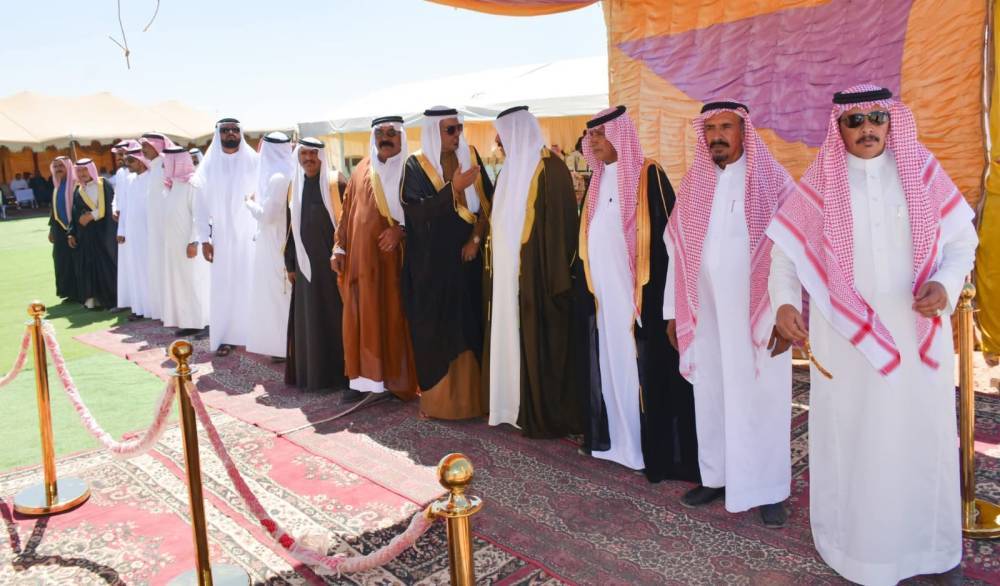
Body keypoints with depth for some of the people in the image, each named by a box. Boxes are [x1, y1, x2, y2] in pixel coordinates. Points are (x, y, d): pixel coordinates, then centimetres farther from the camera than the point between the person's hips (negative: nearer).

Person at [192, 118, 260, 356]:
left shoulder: (254, 162, -2)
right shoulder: (209, 164, 3)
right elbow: (201, 204, 5)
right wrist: (204, 239, 0)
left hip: (251, 235, -1)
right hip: (222, 236, 1)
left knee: (251, 284, 1)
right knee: (223, 287, 3)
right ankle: (225, 337, 9)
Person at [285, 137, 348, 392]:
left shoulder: (336, 183, -3)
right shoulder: (295, 186, 10)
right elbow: (291, 226, 12)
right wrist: (290, 263, 10)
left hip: (331, 258, -4)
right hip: (305, 260, 4)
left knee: (333, 314, 0)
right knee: (308, 317, 8)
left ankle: (337, 371, 9)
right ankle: (309, 371, 17)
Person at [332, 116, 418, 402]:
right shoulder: (361, 171, 12)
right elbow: (348, 211, 13)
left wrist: (400, 229, -18)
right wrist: (340, 248, 7)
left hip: (394, 257, -4)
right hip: (361, 256, 4)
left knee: (394, 316, 0)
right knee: (362, 316, 4)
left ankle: (396, 379, 8)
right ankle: (365, 377, 11)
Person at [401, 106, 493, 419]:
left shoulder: (470, 157, 5)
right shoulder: (416, 165, -5)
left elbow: (488, 202, 5)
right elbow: (415, 210, -16)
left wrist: (476, 237, -7)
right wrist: (454, 188, -21)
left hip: (465, 256, 3)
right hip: (430, 261, -3)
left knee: (468, 324, 5)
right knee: (433, 327, 0)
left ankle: (470, 394, 15)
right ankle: (435, 396, 9)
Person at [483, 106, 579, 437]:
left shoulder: (549, 169, -12)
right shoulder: (511, 170, 15)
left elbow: (559, 225, -16)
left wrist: (556, 279, -20)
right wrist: (493, 262, 11)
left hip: (535, 273, -9)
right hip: (508, 273, 9)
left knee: (539, 344, -1)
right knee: (512, 339, 12)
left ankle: (546, 418, 10)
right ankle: (517, 405, 24)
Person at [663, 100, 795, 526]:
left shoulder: (772, 181, -4)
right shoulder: (692, 184, 8)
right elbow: (677, 250, 9)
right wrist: (674, 310, 7)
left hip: (758, 314, -3)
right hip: (706, 314, 4)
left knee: (761, 400, 3)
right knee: (710, 396, 10)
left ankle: (769, 490, 16)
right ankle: (717, 476, 25)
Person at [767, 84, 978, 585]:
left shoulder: (923, 171, 1)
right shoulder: (821, 181, -1)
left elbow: (962, 237, 4)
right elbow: (788, 246, -1)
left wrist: (945, 284, -15)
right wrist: (785, 302, -18)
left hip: (917, 333, 2)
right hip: (848, 336, -1)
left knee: (920, 433, 11)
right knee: (850, 434, 6)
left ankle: (923, 537, 30)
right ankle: (854, 538, 23)